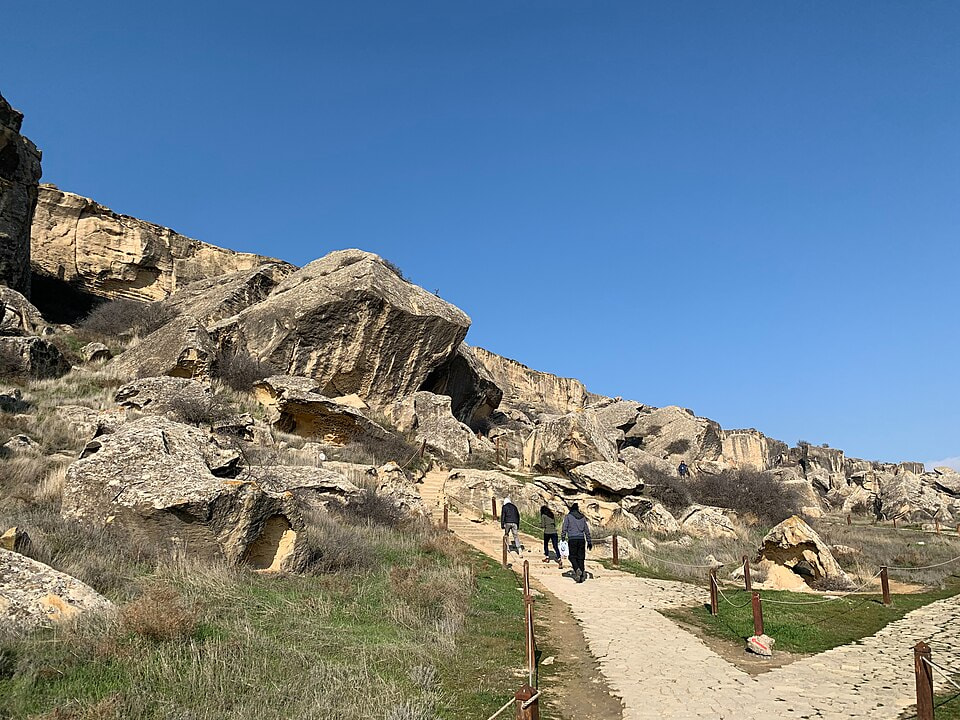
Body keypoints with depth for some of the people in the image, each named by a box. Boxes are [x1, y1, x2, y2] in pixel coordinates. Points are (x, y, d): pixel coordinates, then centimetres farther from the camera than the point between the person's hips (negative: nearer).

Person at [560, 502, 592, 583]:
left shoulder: (568, 517, 4)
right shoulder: (582, 517, 15)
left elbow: (564, 529, -2)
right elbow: (587, 530, 16)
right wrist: (589, 542, 19)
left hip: (572, 539, -3)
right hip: (581, 539, 4)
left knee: (572, 557, 4)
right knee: (580, 558, 7)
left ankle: (577, 570, -20)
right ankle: (582, 576, 3)